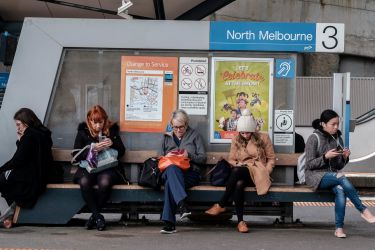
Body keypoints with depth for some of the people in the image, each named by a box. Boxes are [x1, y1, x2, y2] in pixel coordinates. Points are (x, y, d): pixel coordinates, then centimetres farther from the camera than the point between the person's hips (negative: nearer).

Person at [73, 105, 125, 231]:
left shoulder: (112, 130, 11)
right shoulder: (83, 132, 9)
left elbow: (121, 152, 12)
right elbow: (76, 155, 1)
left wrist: (113, 143, -9)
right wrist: (92, 148, -15)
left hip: (107, 168, 0)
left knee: (105, 182, -35)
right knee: (84, 182, -34)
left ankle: (94, 216, -17)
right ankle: (98, 216, -24)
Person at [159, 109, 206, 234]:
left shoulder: (194, 136, 17)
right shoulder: (167, 137, 25)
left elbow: (203, 158, 10)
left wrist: (189, 155, -9)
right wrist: (167, 157, 2)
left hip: (190, 173, -2)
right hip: (168, 171, 2)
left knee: (170, 183, -37)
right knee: (171, 168, -40)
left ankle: (169, 223, -45)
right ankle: (182, 204, -55)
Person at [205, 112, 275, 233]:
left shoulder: (263, 138, 7)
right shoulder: (236, 140, 14)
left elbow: (271, 158, 9)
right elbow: (231, 159, 17)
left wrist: (266, 173, -6)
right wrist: (238, 164, -6)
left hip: (258, 173, -3)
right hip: (241, 173, 3)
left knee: (237, 171, -37)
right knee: (238, 184, -38)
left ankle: (221, 205, -30)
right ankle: (240, 221, -37)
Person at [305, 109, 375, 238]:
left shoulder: (338, 139, 10)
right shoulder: (313, 139, -5)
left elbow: (339, 166, 14)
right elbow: (309, 164, -7)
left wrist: (345, 157, -7)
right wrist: (326, 157, -19)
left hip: (332, 175, 4)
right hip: (315, 176, -4)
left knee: (340, 190, -31)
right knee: (341, 178, -33)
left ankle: (339, 228, -26)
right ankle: (363, 210, -24)